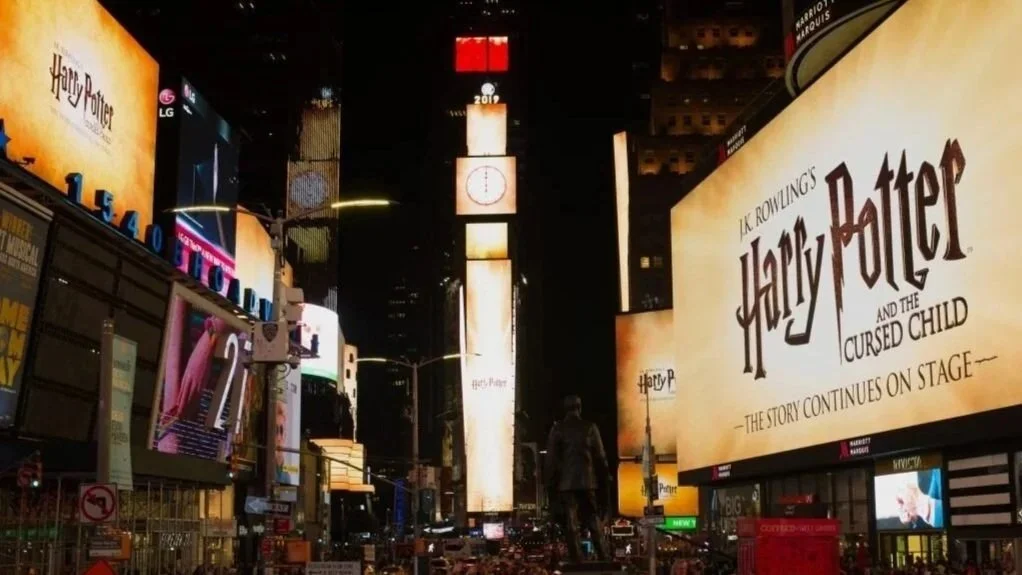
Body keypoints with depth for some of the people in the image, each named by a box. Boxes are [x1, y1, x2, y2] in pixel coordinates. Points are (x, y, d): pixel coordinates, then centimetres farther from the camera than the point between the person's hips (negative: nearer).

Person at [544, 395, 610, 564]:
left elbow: (551, 457, 0)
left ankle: (576, 560, -2)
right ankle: (603, 558, 2)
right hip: (587, 481, 1)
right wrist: (605, 480, 9)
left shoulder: (557, 429, 1)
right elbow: (600, 456, 2)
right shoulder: (590, 427, 1)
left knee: (571, 524, 2)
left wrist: (552, 482, 5)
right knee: (594, 521, 8)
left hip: (566, 482, 0)